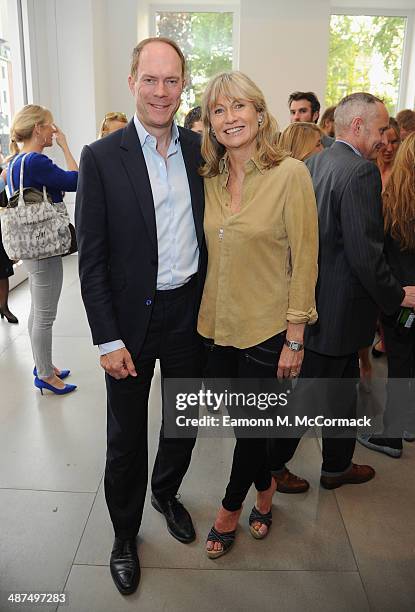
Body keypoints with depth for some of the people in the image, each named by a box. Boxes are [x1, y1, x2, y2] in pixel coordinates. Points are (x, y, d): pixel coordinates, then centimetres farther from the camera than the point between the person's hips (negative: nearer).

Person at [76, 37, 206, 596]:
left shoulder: (201, 150, 2)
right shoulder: (101, 158, -9)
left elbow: (211, 230, 9)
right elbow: (91, 259, -10)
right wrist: (108, 339, -12)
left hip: (190, 312, 4)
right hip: (132, 319, -3)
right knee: (126, 437, 12)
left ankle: (166, 492, 49)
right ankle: (125, 533, 37)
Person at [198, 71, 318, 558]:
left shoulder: (289, 174, -13)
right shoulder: (210, 180, 4)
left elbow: (304, 261, -12)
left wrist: (295, 336, -12)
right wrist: (204, 313, 8)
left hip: (267, 331, -5)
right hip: (218, 326, 5)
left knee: (249, 427, 11)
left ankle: (230, 508, 38)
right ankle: (265, 489, 47)